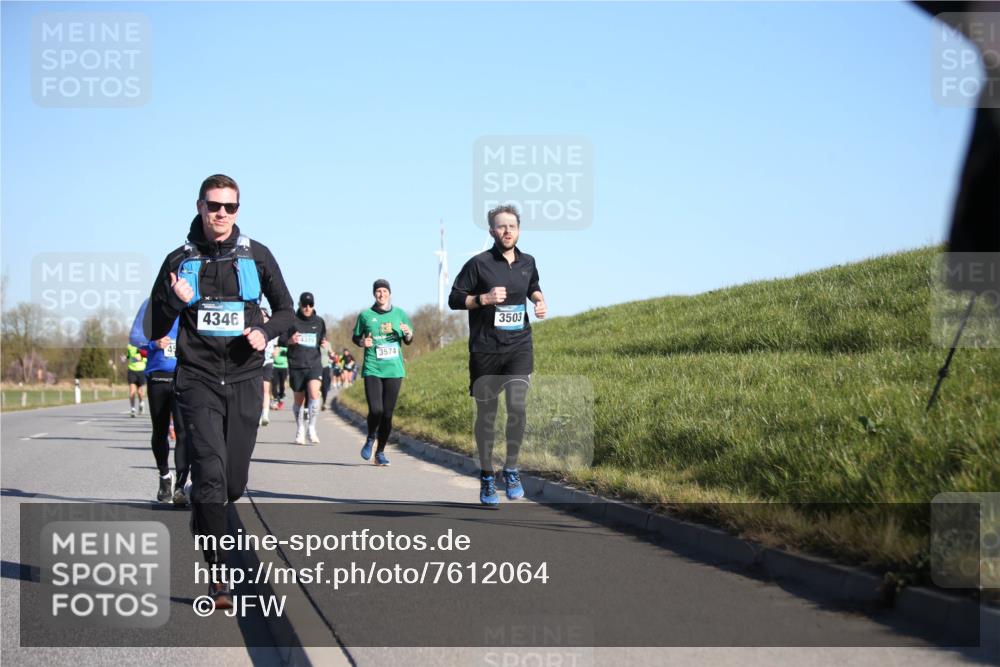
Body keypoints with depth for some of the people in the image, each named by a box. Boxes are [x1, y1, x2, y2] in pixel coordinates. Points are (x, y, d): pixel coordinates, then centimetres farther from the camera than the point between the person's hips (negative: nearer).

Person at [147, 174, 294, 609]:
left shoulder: (256, 256, 6)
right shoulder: (180, 260, 5)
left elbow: (285, 309, 16)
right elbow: (154, 331, 8)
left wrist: (265, 332, -6)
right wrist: (175, 301, -12)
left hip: (245, 381, 2)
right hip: (197, 380, -2)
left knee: (234, 483, 5)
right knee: (210, 472, -16)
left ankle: (204, 524, 38)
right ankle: (216, 576, -13)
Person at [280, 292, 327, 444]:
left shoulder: (319, 322, 9)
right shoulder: (292, 321, 1)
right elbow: (280, 341, 2)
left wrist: (325, 344, -3)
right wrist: (290, 341, -20)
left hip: (314, 364, 0)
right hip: (296, 366, 0)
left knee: (314, 393, -22)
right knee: (299, 399, 8)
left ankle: (312, 428, -9)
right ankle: (300, 431, 26)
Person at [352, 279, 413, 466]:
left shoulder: (399, 314, 10)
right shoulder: (365, 315, 5)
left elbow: (408, 341, 17)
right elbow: (356, 338, 15)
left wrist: (408, 334, -6)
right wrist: (362, 342, -7)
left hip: (394, 370, 2)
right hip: (372, 369, -2)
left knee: (387, 413, 2)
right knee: (375, 410, -15)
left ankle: (380, 452, 17)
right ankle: (370, 439, 16)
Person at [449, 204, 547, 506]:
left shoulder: (527, 263, 7)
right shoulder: (479, 264, -6)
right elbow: (454, 299, -3)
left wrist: (539, 300, 6)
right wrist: (485, 298, -17)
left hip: (519, 347, 2)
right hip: (485, 349, -2)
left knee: (517, 405, -16)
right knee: (486, 414, 6)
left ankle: (511, 469, 3)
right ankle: (486, 476, 21)